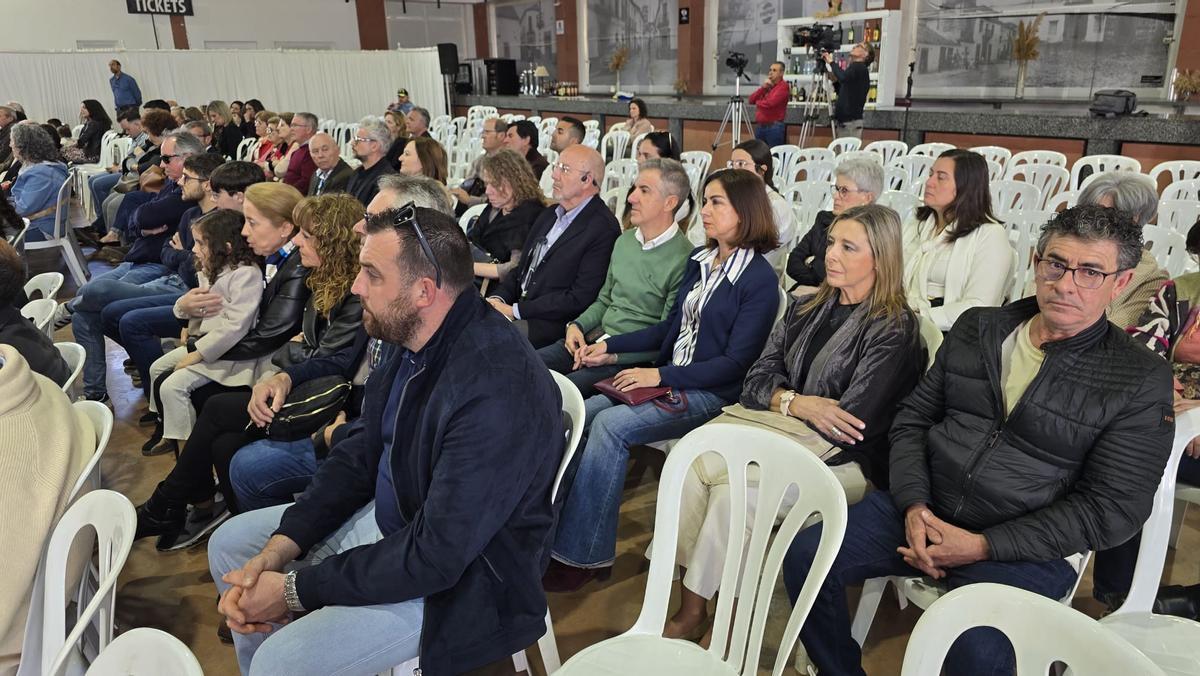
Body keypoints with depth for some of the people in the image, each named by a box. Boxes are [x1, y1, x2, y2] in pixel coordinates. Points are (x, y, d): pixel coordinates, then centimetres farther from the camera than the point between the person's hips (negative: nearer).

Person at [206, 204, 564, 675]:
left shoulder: (497, 390, -33)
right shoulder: (411, 337, -5)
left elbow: (434, 555, -29)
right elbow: (360, 454, 4)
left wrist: (295, 590, -19)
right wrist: (275, 552, -7)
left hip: (458, 577, -8)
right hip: (391, 518, 9)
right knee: (230, 544, 13)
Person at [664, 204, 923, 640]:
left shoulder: (894, 331, -8)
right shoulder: (808, 309, 13)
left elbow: (850, 426, -15)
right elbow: (757, 378, 8)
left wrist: (787, 402, -8)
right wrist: (796, 402, -12)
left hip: (844, 461, -6)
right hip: (779, 427, 6)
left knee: (731, 493, -29)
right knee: (687, 461, -21)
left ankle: (693, 610, -10)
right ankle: (689, 604, -16)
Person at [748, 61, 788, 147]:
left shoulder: (783, 86, -5)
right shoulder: (766, 85, 18)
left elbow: (770, 103, -18)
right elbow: (751, 100, 9)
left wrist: (758, 103, 2)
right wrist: (763, 88, -4)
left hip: (774, 127, -7)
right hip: (759, 126, 7)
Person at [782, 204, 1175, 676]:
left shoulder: (1141, 382, -4)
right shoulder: (975, 328, 9)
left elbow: (1111, 509, -8)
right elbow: (912, 419, 10)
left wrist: (983, 546, -15)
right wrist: (913, 506, -8)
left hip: (1023, 548, -4)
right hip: (922, 510, 4)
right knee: (805, 555, -13)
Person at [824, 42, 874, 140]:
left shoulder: (859, 67, -8)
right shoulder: (855, 68, 21)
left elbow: (843, 77, -29)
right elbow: (842, 93, 28)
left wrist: (832, 62, -16)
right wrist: (834, 80, 14)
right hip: (843, 120, 9)